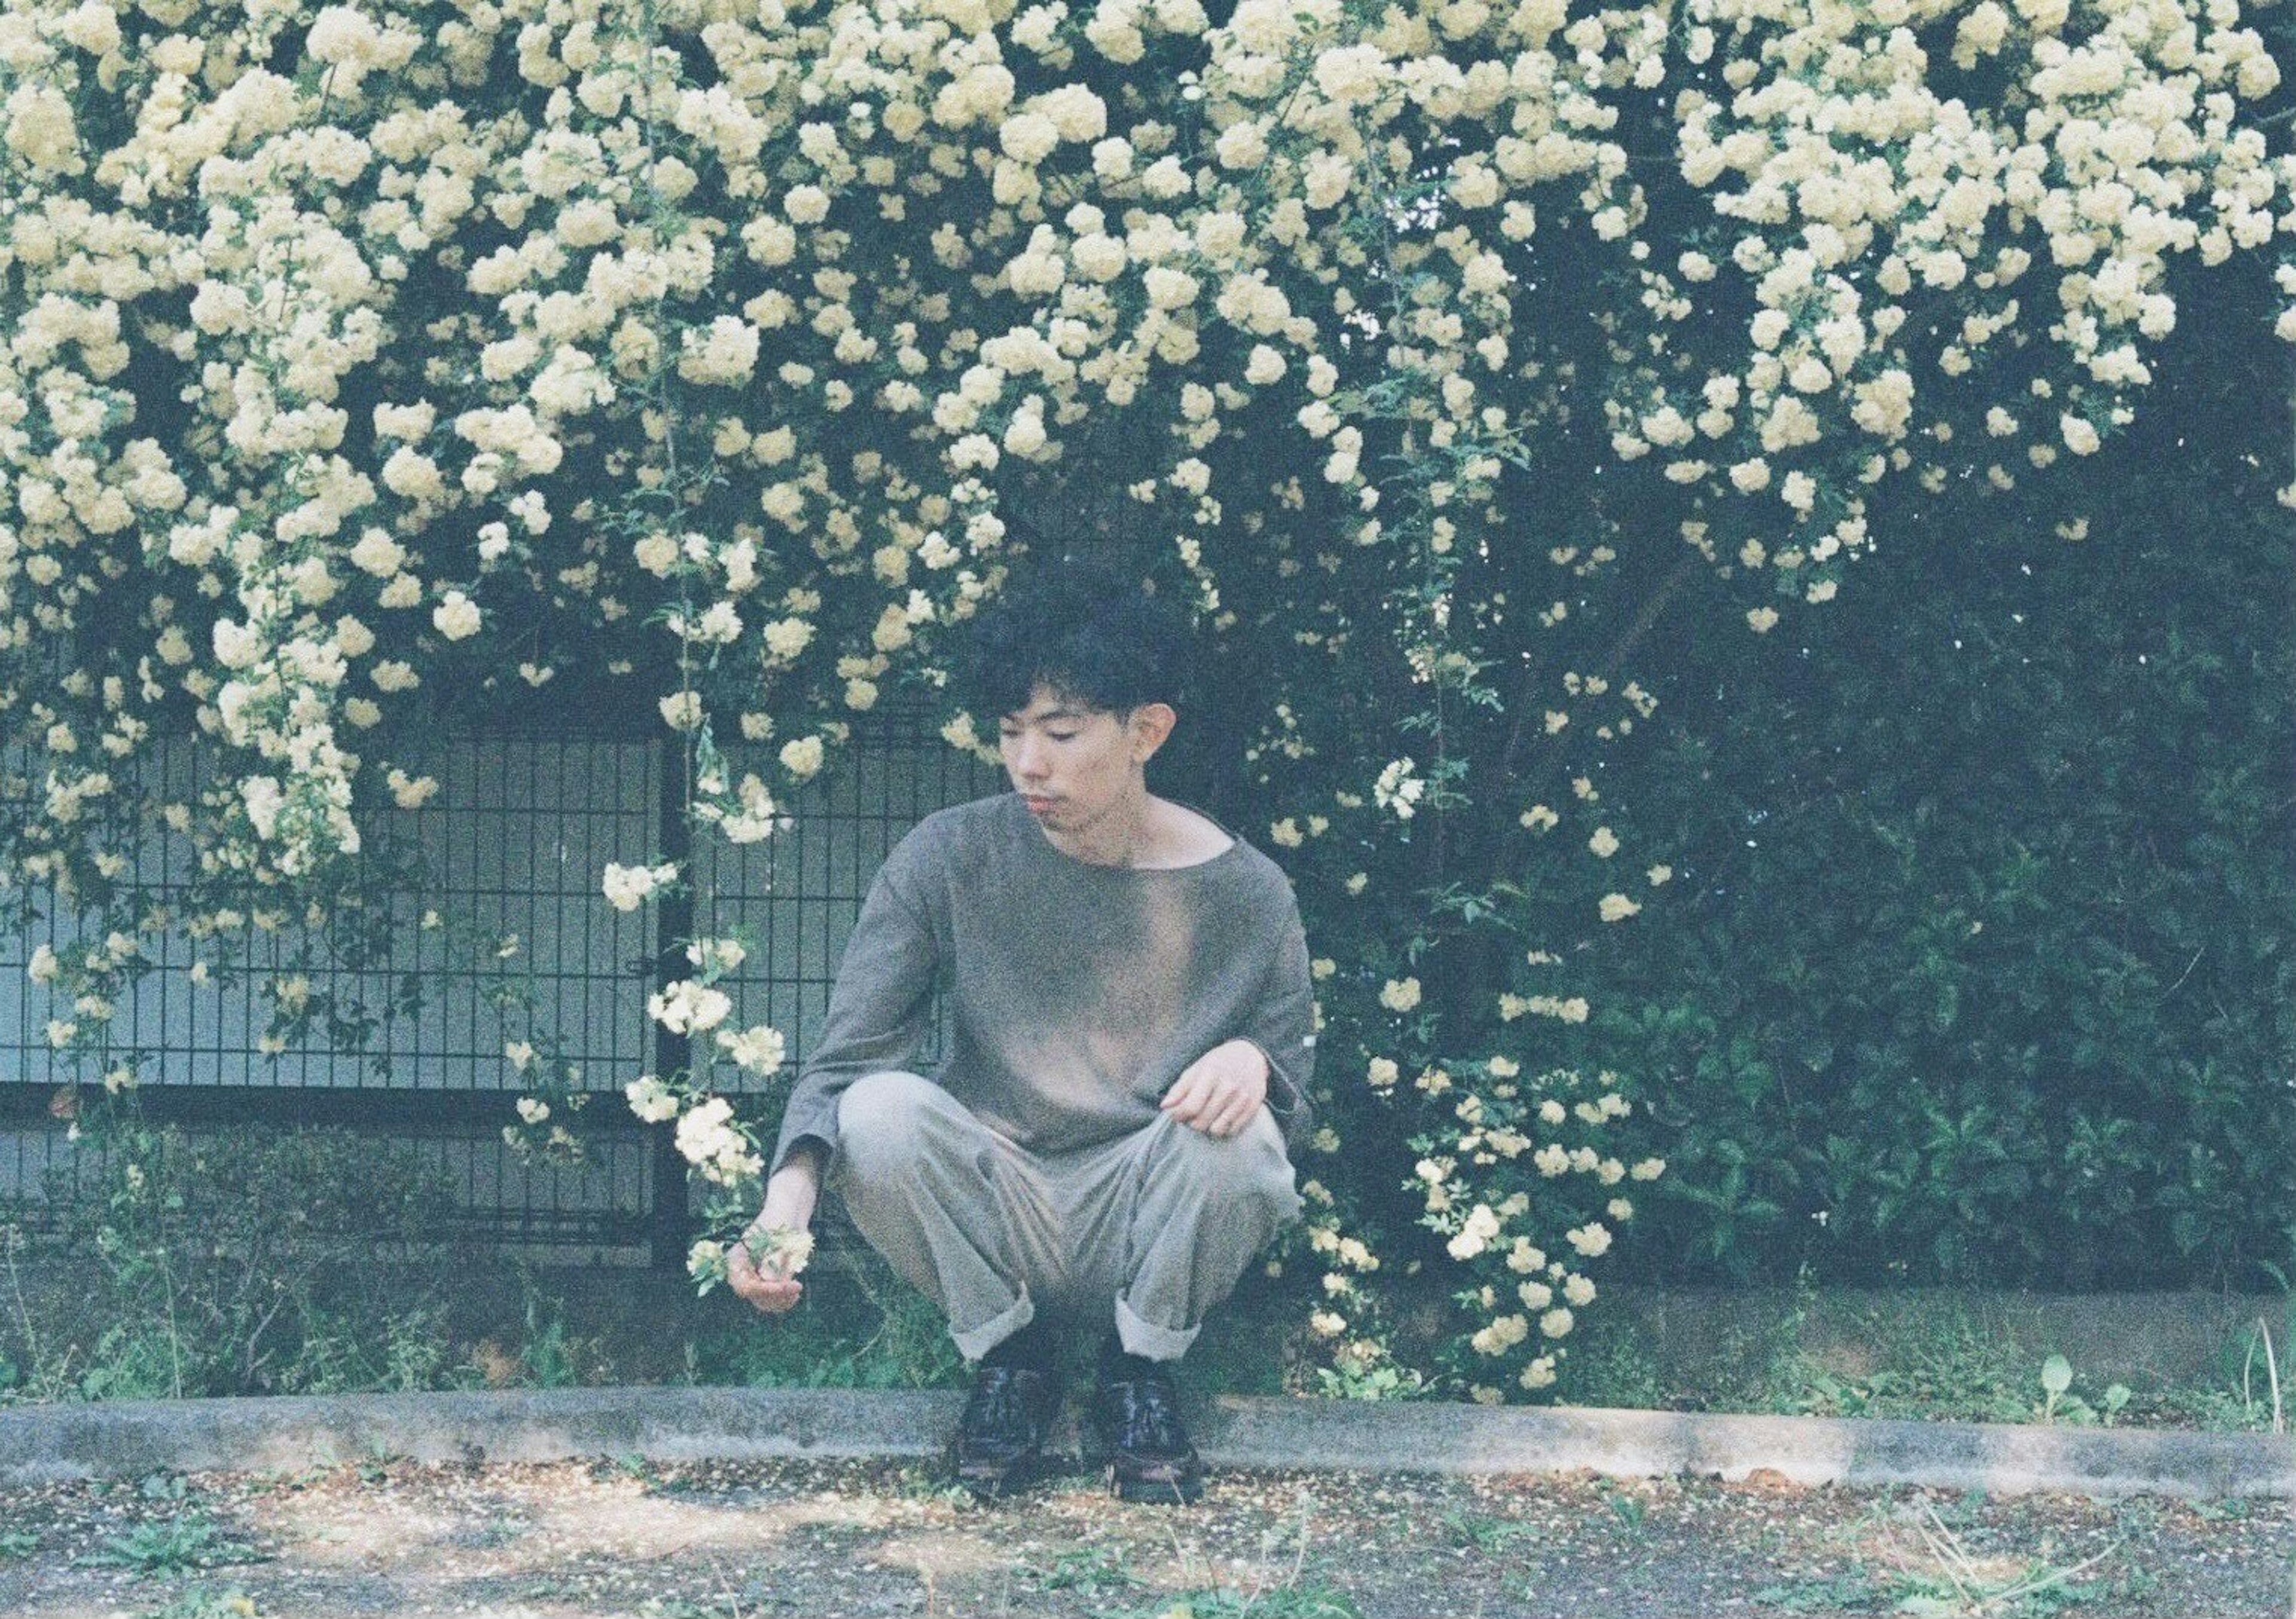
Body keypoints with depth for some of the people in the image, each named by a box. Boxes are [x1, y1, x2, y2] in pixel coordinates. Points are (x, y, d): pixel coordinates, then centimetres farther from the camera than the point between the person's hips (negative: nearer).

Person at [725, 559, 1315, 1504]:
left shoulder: (1244, 894, -7)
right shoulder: (948, 860, -8)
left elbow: (1292, 1098, 1)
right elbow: (846, 1058, -13)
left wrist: (1252, 1060, -25)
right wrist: (787, 1202, -33)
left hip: (1141, 1227, 0)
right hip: (997, 1228, 0)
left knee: (1236, 1134, -31)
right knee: (881, 1112, -29)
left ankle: (1142, 1372, -3)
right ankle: (1008, 1359, -3)